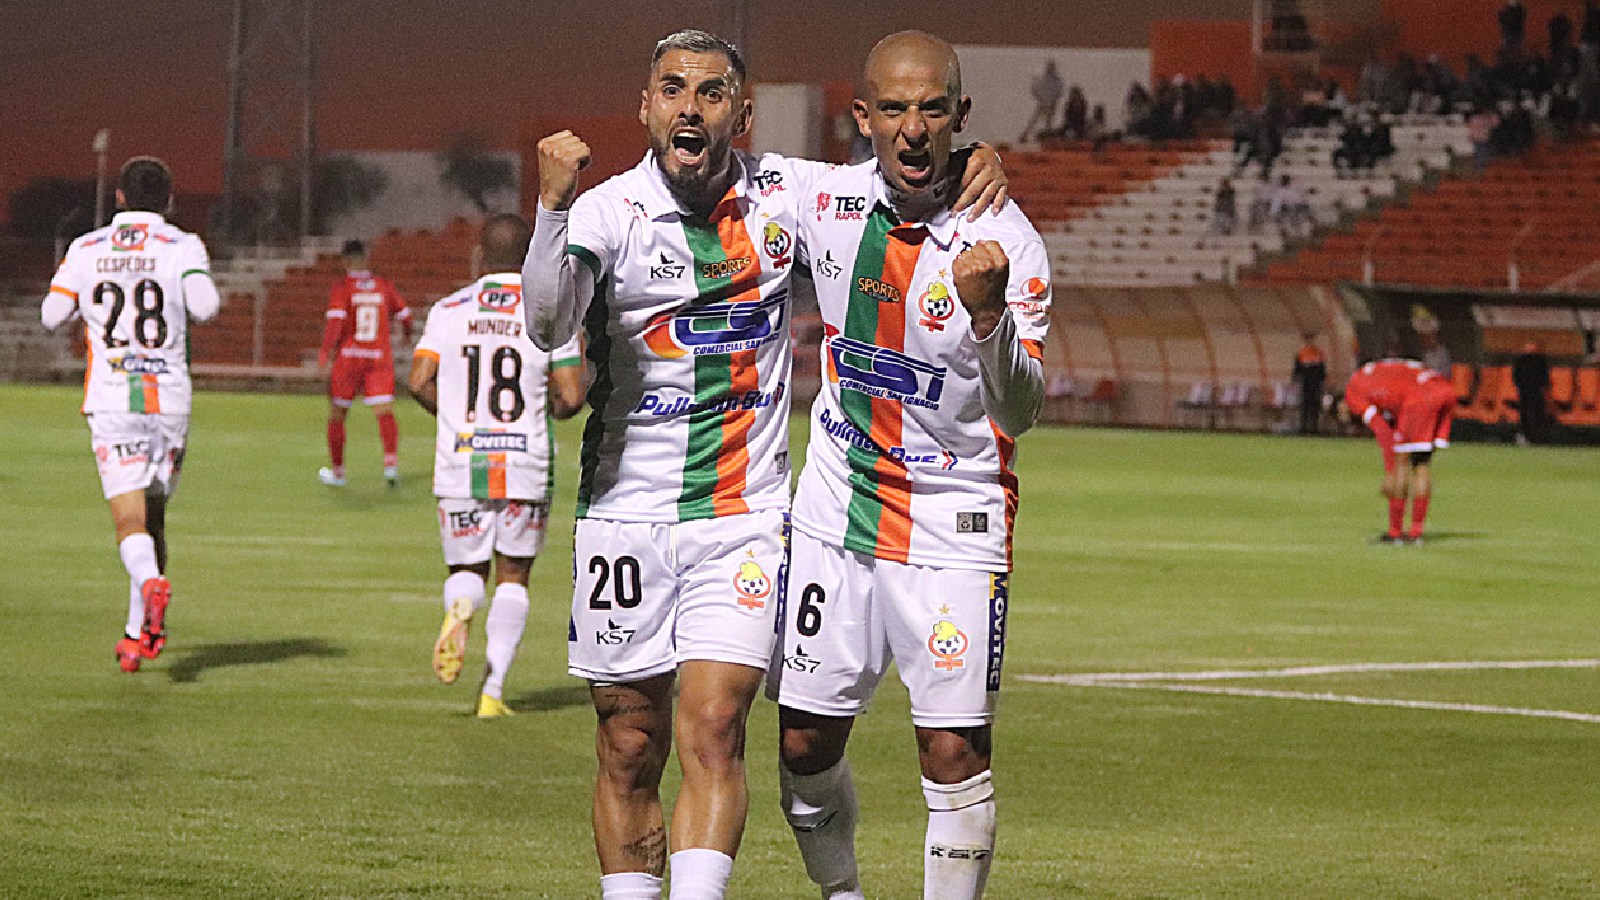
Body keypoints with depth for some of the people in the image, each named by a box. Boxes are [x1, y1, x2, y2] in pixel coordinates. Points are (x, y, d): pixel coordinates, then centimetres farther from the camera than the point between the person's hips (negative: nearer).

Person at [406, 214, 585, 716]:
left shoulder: (449, 311, 2)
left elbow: (419, 383, -5)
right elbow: (571, 397, -6)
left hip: (459, 464, 1)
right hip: (525, 466, -1)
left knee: (467, 569, 17)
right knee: (513, 576, 13)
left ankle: (459, 609, -20)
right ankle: (493, 690, 2)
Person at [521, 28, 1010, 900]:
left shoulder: (784, 194, 1)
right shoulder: (608, 211, -9)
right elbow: (547, 323, -26)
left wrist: (975, 166, -6)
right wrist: (551, 205, -41)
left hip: (743, 520, 1)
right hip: (626, 515, -1)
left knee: (712, 731, -13)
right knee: (629, 752, 5)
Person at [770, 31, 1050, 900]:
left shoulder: (1003, 241, -16)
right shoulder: (824, 201, -3)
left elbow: (1021, 412, -23)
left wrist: (989, 315, -38)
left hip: (952, 527, -4)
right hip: (834, 511, 4)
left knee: (954, 753, -7)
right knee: (806, 745, 8)